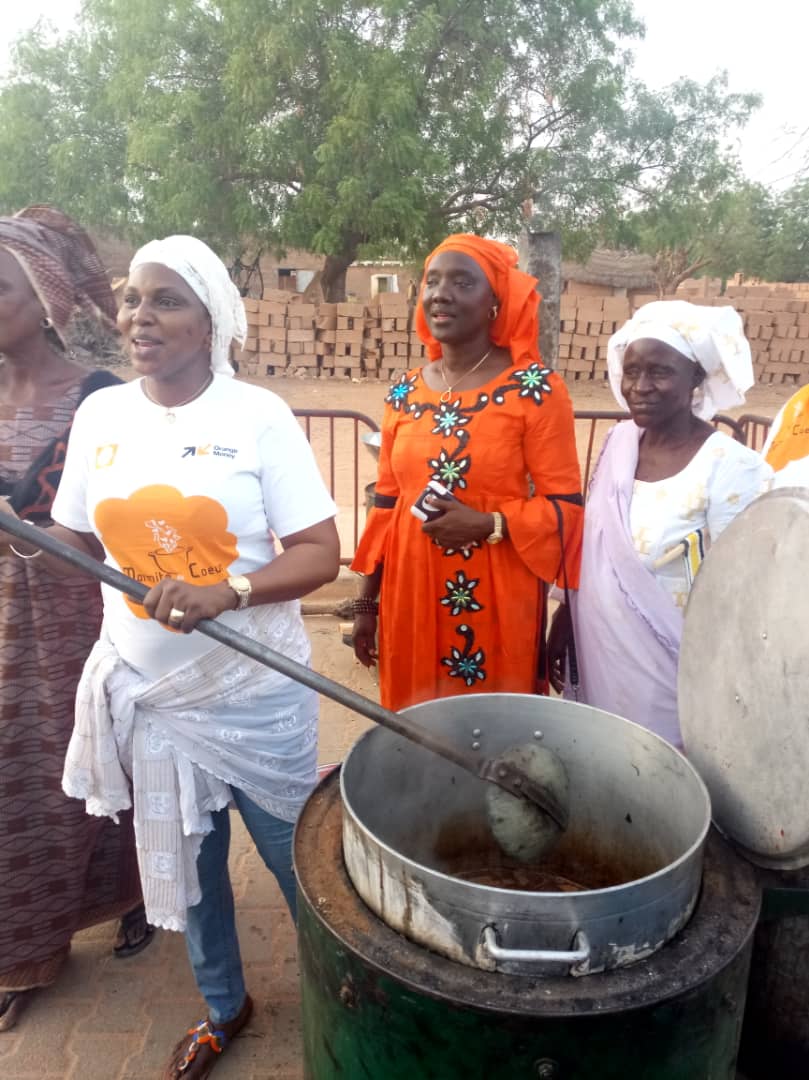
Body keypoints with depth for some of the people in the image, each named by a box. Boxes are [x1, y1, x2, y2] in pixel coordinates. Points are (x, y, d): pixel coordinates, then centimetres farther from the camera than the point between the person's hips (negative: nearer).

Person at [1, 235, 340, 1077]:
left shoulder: (258, 415, -11)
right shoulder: (99, 414, 2)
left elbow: (320, 554, -13)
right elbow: (72, 542, 10)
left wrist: (225, 594, -27)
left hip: (255, 694, -3)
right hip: (148, 692, 4)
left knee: (295, 856, 13)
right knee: (185, 862, 20)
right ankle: (222, 1008, 46)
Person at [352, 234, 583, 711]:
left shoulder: (535, 388, -9)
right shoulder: (404, 392, 5)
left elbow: (565, 503, -7)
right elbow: (387, 505, 10)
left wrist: (490, 524, -23)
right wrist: (367, 603, 11)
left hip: (498, 600, -4)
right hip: (411, 596, 4)